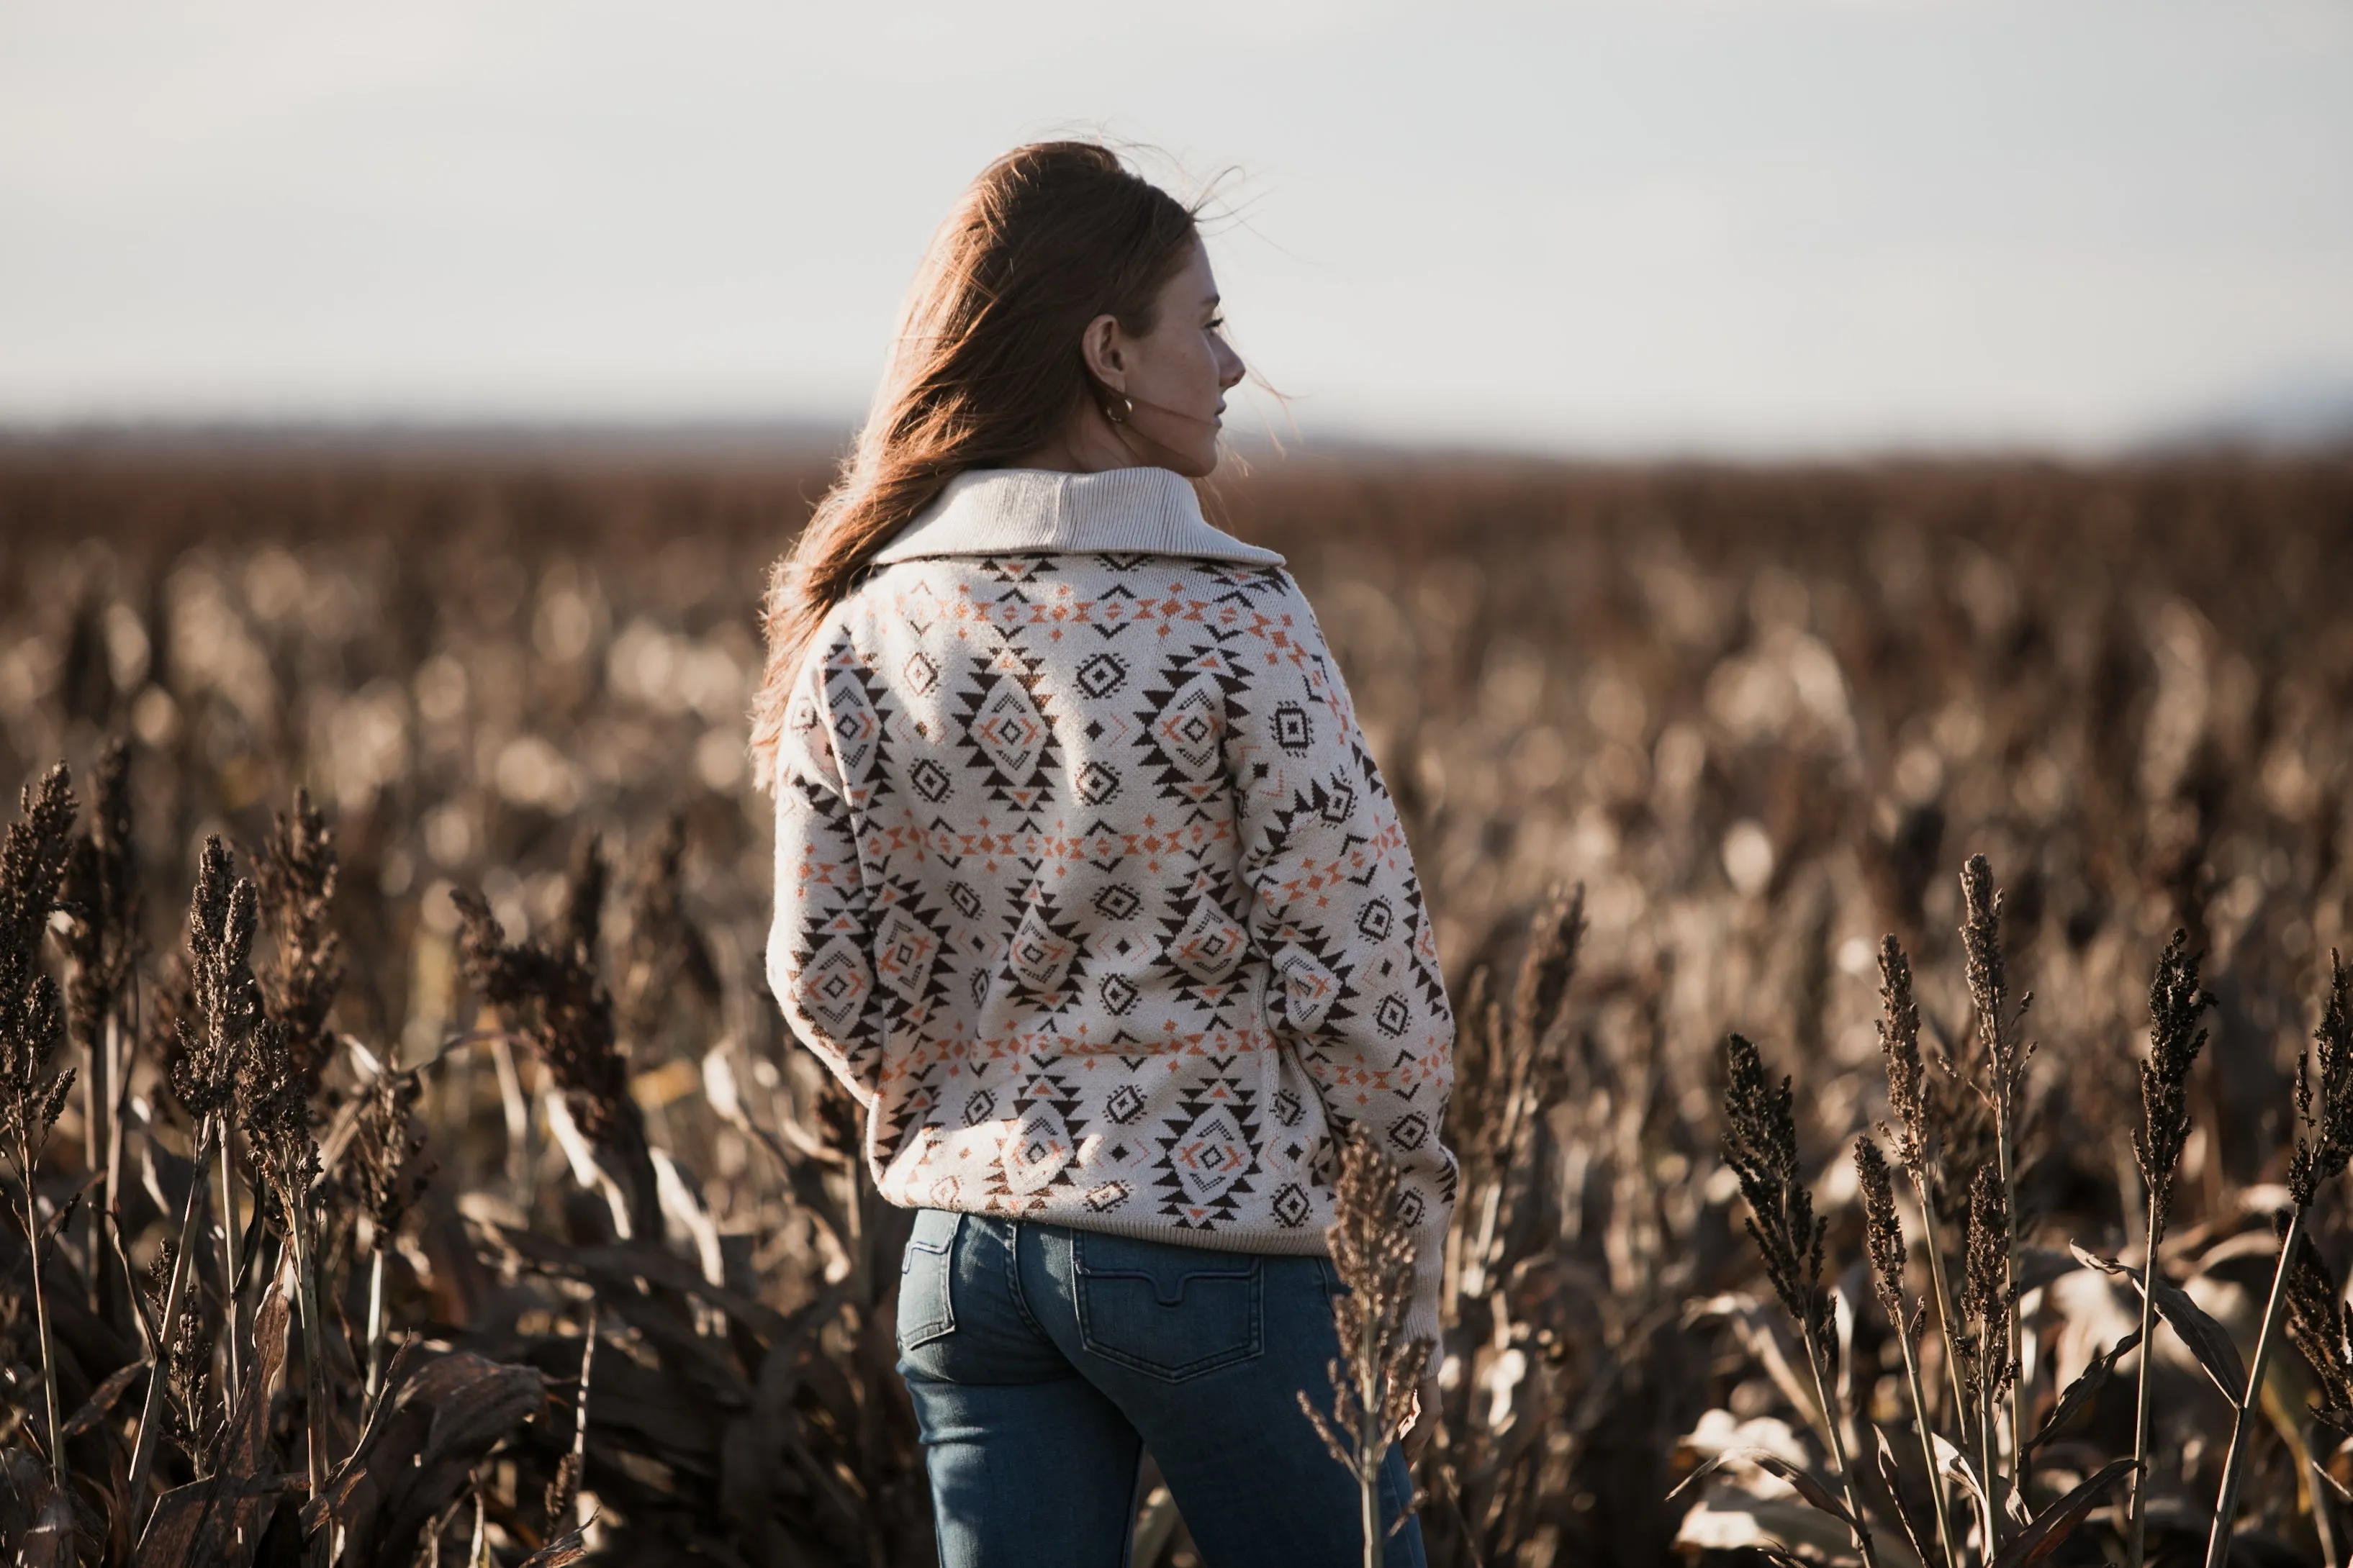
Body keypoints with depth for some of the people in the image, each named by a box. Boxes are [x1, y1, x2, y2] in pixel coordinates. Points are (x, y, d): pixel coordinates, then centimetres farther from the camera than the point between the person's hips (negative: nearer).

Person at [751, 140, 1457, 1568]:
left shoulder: (864, 630, 0)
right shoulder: (1236, 625, -13)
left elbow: (829, 980, 3)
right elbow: (1363, 976, -11)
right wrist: (1417, 1281, 0)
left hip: (965, 1250, 5)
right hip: (1229, 1243, -4)